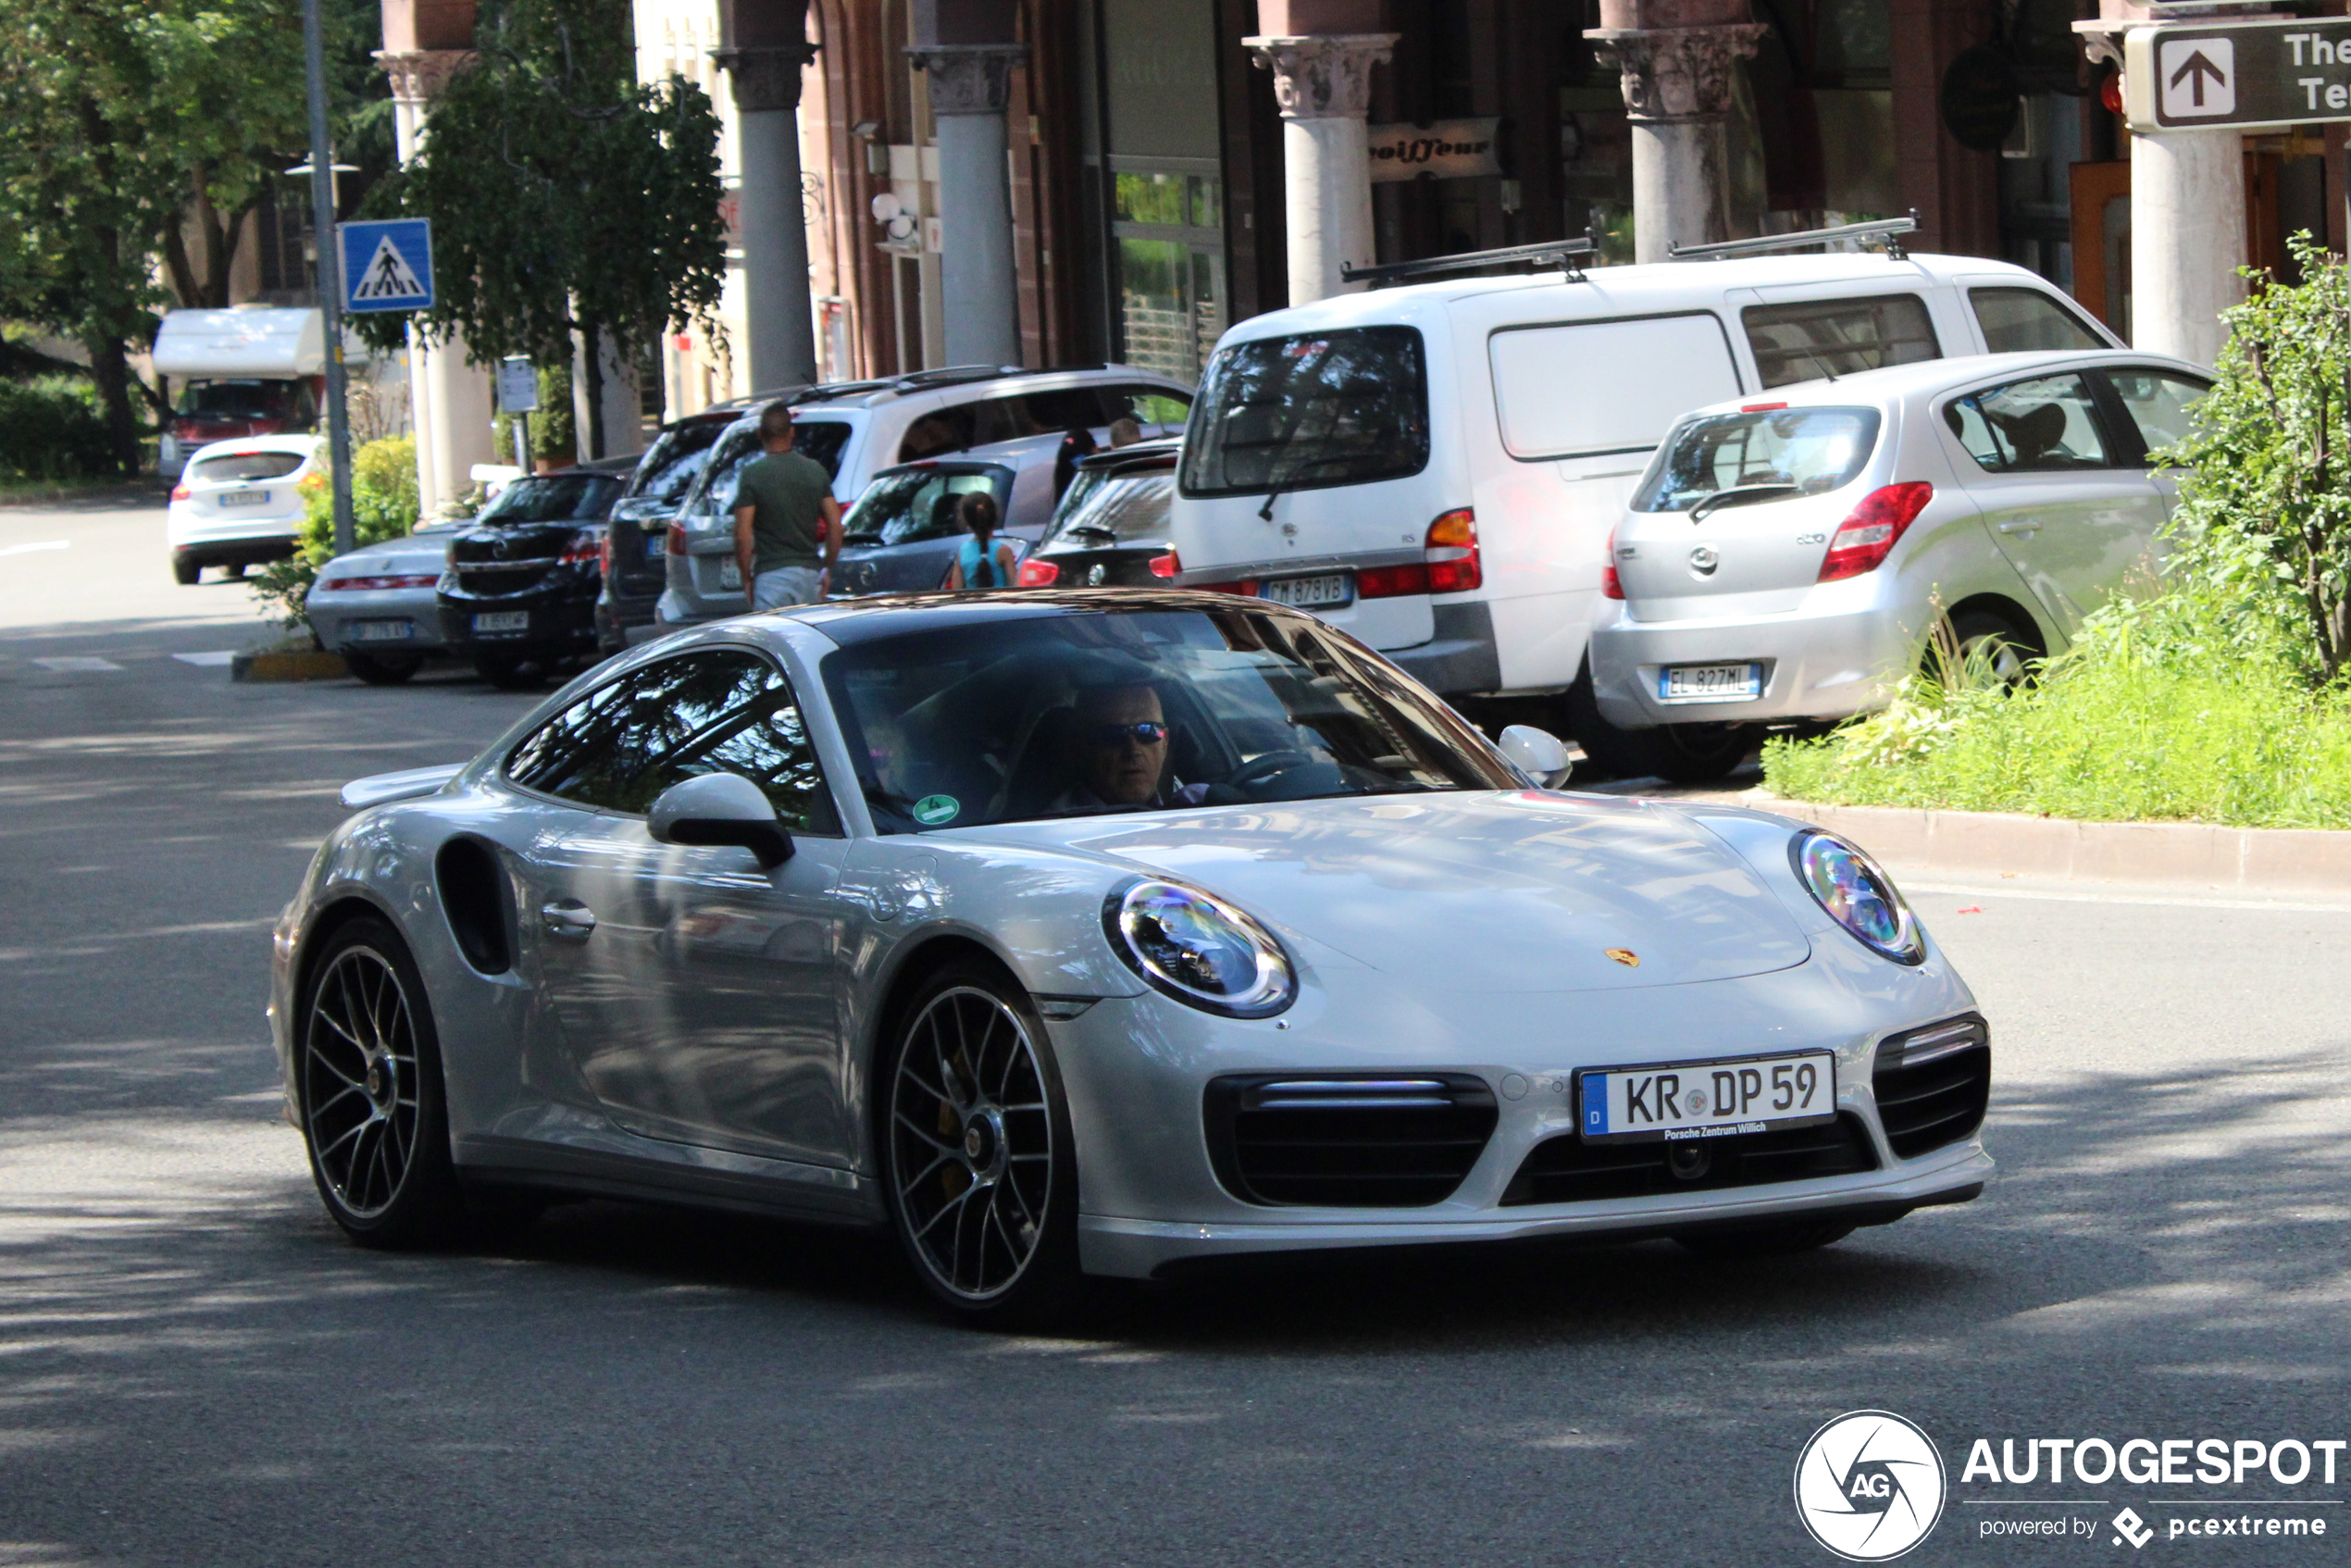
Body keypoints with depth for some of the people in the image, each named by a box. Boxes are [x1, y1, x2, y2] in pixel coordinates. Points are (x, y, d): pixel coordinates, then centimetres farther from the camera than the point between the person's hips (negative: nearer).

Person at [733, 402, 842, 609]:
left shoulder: (753, 474, -6)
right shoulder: (816, 470, 6)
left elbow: (743, 534, -10)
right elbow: (835, 525, 4)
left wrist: (746, 576, 0)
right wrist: (828, 569, 14)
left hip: (772, 574, -5)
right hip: (810, 573, 5)